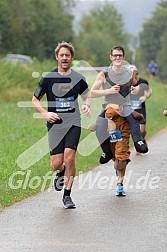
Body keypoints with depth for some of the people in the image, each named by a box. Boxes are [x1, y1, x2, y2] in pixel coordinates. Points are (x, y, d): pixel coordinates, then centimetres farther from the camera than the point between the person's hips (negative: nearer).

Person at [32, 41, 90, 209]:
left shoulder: (78, 78, 4)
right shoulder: (48, 78, -1)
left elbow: (86, 96, 20)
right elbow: (35, 99, 8)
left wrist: (86, 105, -3)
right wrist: (45, 113, -8)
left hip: (73, 123, 0)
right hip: (55, 124, 0)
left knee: (69, 158, -15)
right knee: (56, 164, -5)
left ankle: (67, 195, -1)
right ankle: (60, 174, 35)